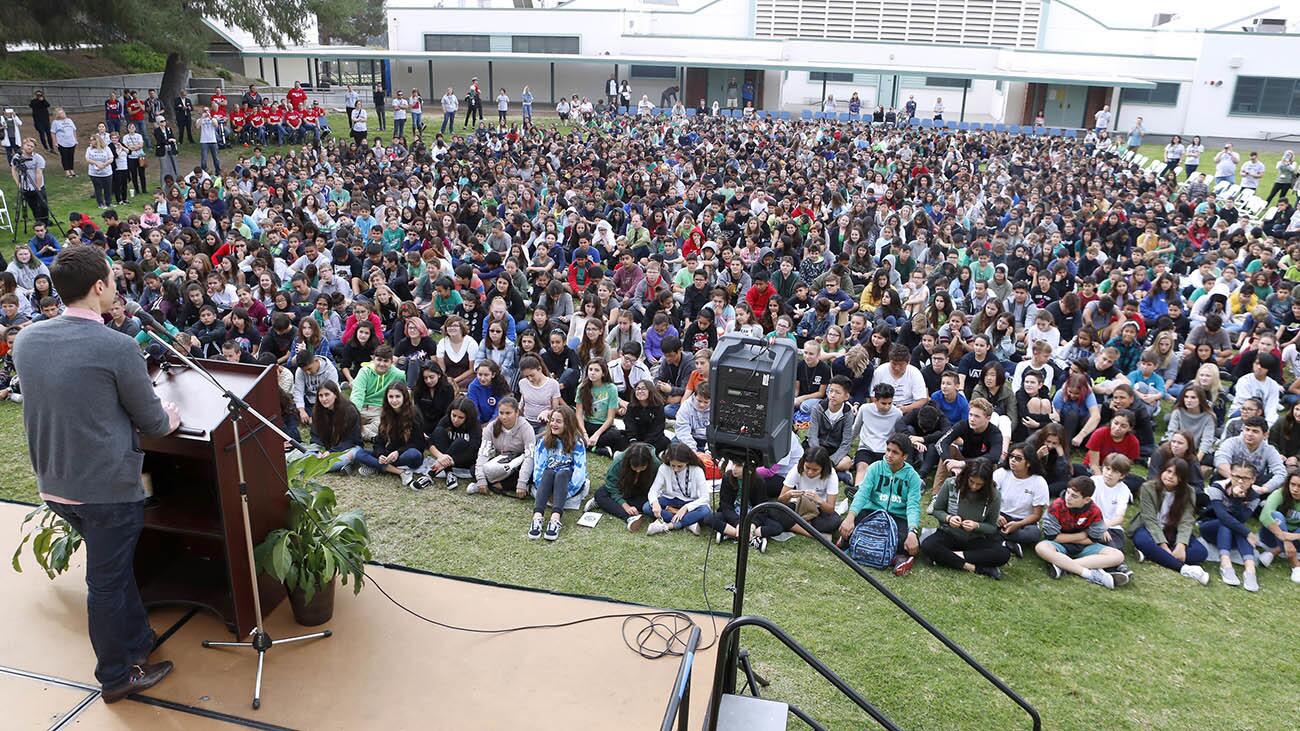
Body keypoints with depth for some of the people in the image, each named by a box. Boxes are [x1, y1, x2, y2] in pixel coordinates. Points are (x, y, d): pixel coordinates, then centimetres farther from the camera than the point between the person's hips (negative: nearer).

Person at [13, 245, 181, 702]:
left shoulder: (25, 339, -1)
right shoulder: (118, 347, -21)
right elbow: (150, 420, -11)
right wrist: (168, 420, 13)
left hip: (53, 482, 7)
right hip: (108, 484, -7)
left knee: (114, 564, 25)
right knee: (107, 580, 9)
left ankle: (137, 642, 42)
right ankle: (116, 676, 27)